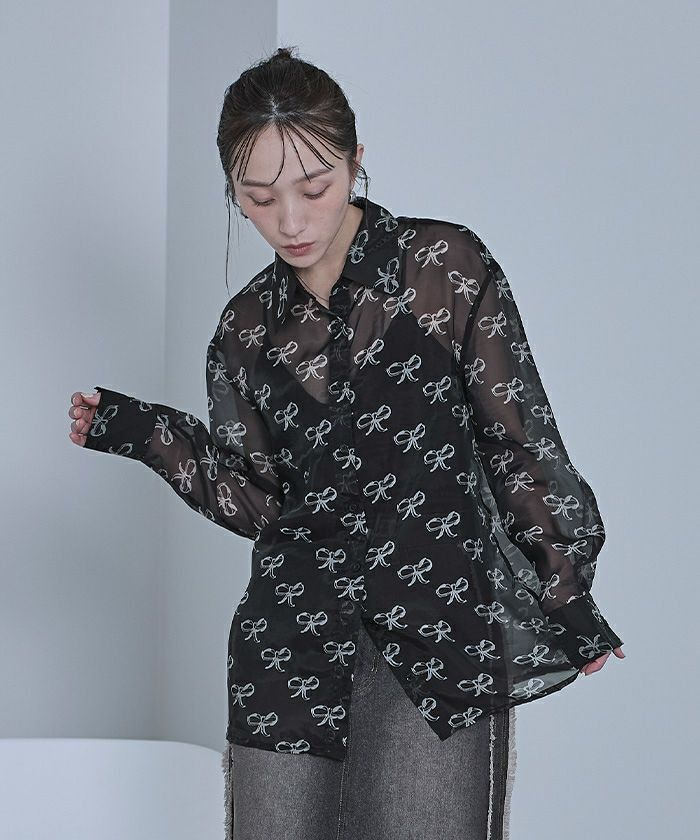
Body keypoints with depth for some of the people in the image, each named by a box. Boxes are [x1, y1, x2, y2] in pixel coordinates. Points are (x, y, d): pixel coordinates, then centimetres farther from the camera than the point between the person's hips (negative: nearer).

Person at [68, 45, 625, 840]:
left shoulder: (446, 267, -2)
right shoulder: (246, 328, 9)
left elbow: (520, 440, 1)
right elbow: (259, 503, 12)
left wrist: (568, 598, 4)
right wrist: (146, 436, 1)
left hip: (441, 625, -3)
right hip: (291, 639, 4)